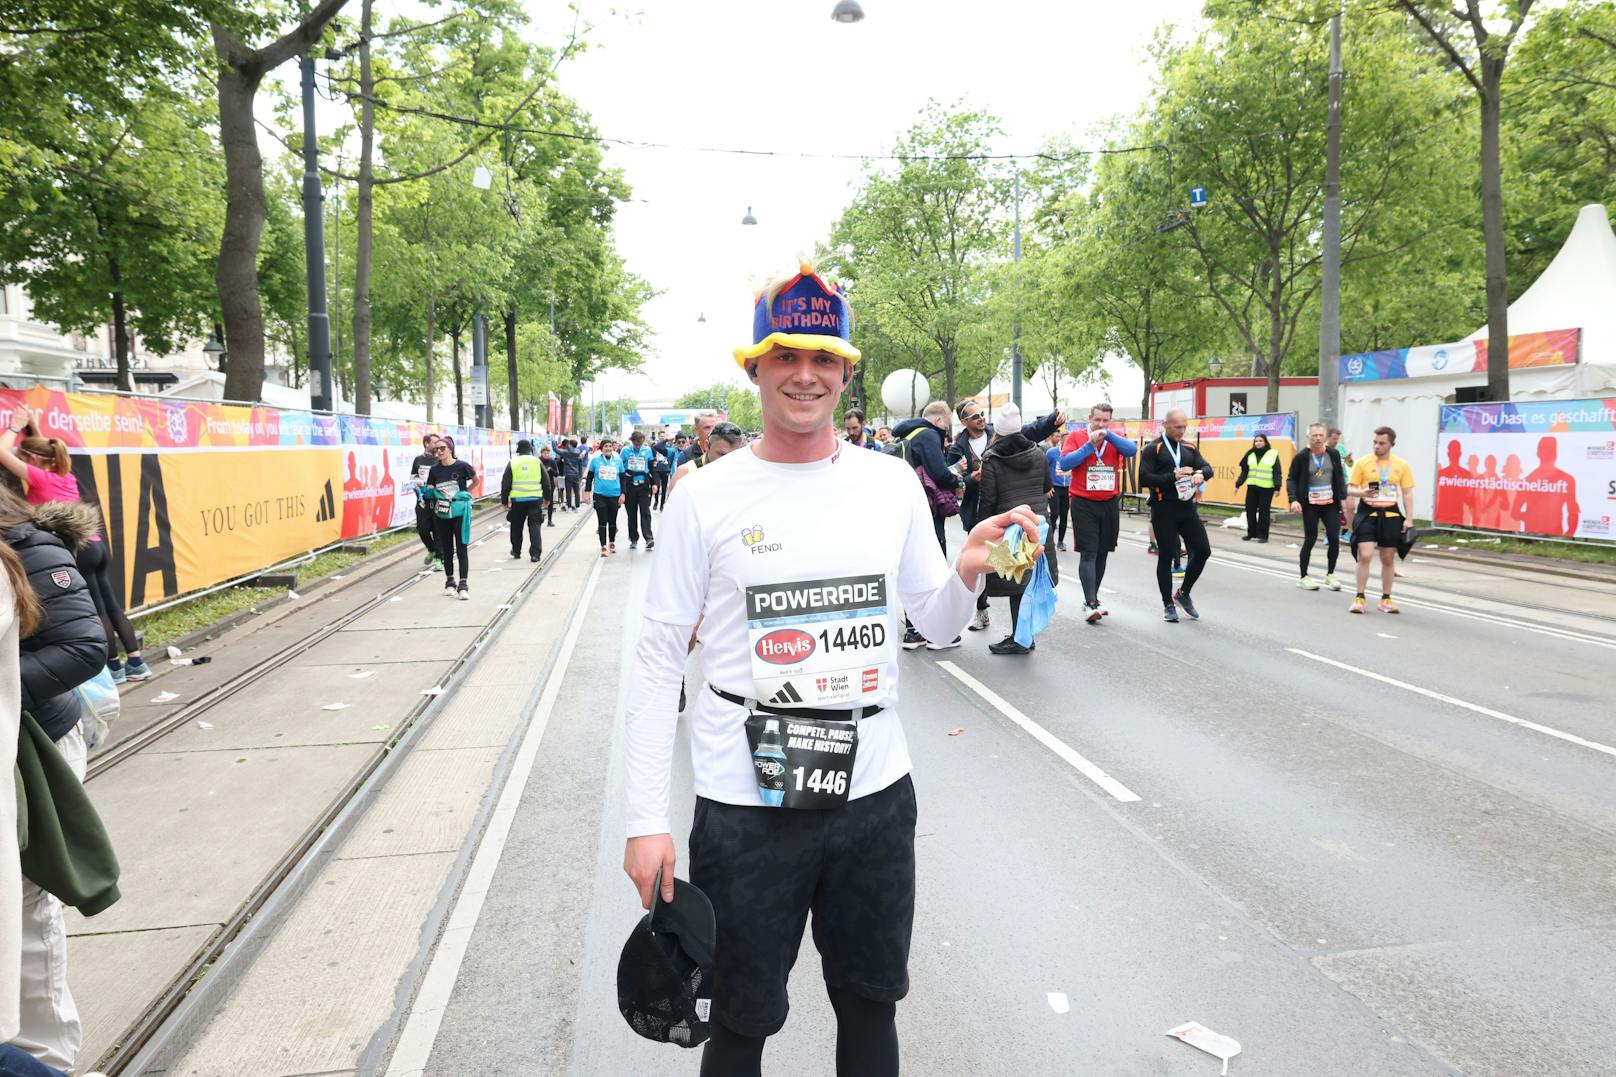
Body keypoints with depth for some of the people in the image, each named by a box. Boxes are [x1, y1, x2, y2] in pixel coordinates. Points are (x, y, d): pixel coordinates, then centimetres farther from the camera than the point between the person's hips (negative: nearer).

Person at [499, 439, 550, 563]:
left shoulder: (512, 463, 2)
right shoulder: (537, 462, 3)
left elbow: (505, 484, 3)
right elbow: (546, 481, 8)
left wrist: (504, 501, 10)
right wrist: (547, 497, 20)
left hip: (517, 500, 0)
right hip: (535, 499, 0)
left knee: (516, 526, 16)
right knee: (534, 526, 2)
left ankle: (516, 552, 28)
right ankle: (535, 554, -7)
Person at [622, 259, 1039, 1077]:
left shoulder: (892, 482, 2)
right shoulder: (705, 496, -7)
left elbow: (936, 622, 11)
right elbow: (658, 659, -6)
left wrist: (967, 577, -12)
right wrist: (646, 820, -9)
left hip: (875, 793, 3)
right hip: (744, 803, -2)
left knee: (872, 1007, 20)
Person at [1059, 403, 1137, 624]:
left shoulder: (1115, 438, 7)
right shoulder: (1076, 436, -1)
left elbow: (1132, 450, -13)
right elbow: (1065, 463, -13)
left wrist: (1108, 436, -19)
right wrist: (1090, 445, -17)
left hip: (1110, 504, 4)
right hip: (1084, 504, -4)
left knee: (1102, 553, 11)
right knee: (1088, 554, -9)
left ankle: (1092, 597, 25)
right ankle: (1091, 604, -13)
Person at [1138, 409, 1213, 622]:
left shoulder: (1190, 448, 13)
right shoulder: (1152, 449, -4)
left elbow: (1207, 468, 5)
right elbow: (1144, 479, -14)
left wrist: (1200, 473, -18)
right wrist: (1173, 476, -21)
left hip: (1187, 506, 5)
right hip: (1164, 508, -5)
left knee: (1203, 550, 2)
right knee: (1167, 556, 2)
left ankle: (1183, 593, 23)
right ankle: (1168, 605, 16)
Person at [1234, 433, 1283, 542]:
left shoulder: (1273, 454, -2)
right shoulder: (1250, 454, 11)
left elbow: (1277, 473, -4)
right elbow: (1244, 471, 13)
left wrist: (1278, 487, -12)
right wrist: (1238, 484, 7)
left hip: (1266, 488, -4)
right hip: (1252, 487, 4)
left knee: (1264, 512, -1)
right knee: (1250, 511, 5)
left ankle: (1262, 535, 6)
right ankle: (1251, 533, 16)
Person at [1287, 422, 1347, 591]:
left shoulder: (1333, 455, 2)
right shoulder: (1301, 457, -7)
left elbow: (1340, 477, 11)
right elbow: (1291, 479, -3)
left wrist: (1343, 497, 4)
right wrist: (1294, 499, -15)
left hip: (1330, 503, 3)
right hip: (1310, 505, -3)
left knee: (1334, 539, -1)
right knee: (1310, 539, 1)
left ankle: (1330, 575, 17)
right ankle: (1303, 577, 15)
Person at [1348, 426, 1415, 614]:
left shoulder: (1402, 465, 4)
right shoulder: (1362, 463, -1)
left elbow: (1407, 493, 6)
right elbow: (1350, 488, 1)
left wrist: (1409, 519, -1)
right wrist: (1362, 492, -21)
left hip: (1391, 515, 2)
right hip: (1368, 513, -2)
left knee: (1388, 559, 8)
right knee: (1365, 555, -11)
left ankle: (1386, 599, 21)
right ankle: (1359, 598, 0)